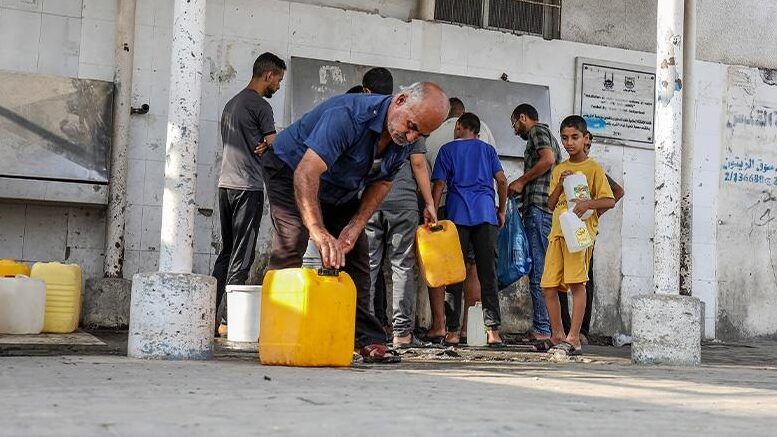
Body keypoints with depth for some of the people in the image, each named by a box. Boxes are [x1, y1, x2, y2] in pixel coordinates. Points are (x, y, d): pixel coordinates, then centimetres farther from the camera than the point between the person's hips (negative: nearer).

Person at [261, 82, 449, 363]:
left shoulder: (406, 141, -14)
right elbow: (306, 173, -47)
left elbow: (381, 184, -2)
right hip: (290, 170, -6)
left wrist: (355, 226, -17)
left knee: (355, 255, 0)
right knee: (290, 247, -21)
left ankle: (366, 339, 4)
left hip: (340, 191, 7)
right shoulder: (347, 114, -38)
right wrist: (318, 231, -59)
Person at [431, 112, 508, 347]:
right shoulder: (488, 149, 15)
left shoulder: (448, 149, 10)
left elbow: (439, 184, 2)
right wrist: (502, 211, 16)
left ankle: (453, 331, 0)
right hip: (486, 213, 2)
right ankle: (493, 331, -6)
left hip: (458, 215, -1)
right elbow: (502, 180, 7)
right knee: (488, 273, 1)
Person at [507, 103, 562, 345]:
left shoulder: (537, 130, 1)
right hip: (550, 209, 10)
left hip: (538, 208, -10)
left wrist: (521, 182, -8)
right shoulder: (548, 137, 29)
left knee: (538, 272, -11)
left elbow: (548, 159, -16)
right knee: (542, 271, 8)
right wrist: (522, 190, 22)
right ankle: (547, 327, 8)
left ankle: (542, 328, -12)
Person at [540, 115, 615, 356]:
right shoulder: (559, 170, 20)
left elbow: (609, 201, -3)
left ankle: (574, 339, -15)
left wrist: (589, 204, -20)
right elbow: (551, 204, 15)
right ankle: (558, 336, 16)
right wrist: (560, 185, -1)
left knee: (577, 282, -15)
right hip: (557, 231, 6)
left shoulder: (593, 168, 3)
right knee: (549, 286, 3)